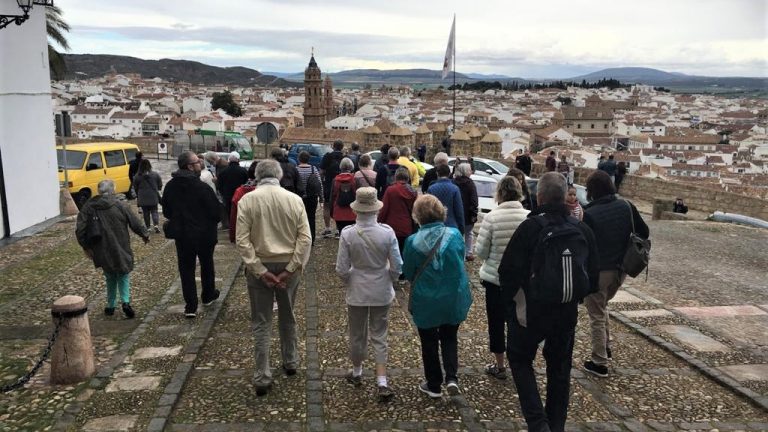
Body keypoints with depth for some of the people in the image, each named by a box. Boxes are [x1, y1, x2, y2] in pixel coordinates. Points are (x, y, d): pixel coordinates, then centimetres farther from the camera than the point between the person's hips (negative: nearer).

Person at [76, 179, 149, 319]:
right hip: (121, 251, -2)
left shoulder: (88, 207, 0)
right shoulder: (119, 206, -7)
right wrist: (145, 234, 16)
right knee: (123, 276, 11)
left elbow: (80, 230, -2)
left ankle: (111, 306, 23)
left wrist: (85, 246, 8)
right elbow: (135, 223, -1)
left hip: (102, 252, 2)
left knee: (110, 277, 19)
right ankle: (125, 301, -9)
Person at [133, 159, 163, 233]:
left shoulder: (137, 176, -7)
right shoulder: (155, 175, -5)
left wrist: (137, 197, 18)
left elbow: (135, 188, 3)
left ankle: (147, 226, 14)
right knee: (154, 211, 9)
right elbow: (160, 186, 3)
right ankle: (156, 224, -11)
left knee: (145, 212, 11)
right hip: (153, 197, 1)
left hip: (143, 198, -1)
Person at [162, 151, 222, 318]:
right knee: (207, 265, 19)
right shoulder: (202, 187, -20)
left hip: (182, 235, 3)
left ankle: (190, 306, 5)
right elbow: (215, 212, -16)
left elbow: (166, 211, 7)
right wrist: (212, 222, 6)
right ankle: (208, 296, 36)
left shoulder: (170, 186, -3)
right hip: (204, 234, -3)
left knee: (186, 269, 8)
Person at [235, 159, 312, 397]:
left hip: (259, 266, -2)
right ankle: (290, 362, 36)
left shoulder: (247, 200, -7)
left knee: (261, 323, 7)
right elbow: (305, 238, -10)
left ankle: (262, 377, 7)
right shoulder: (294, 199, -4)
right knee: (287, 317, 21)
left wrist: (260, 270, -12)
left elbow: (242, 240, -13)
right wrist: (291, 269, -9)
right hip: (288, 265, 2)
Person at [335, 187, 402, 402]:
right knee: (379, 337, 12)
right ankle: (382, 383, 7)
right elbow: (397, 266, -10)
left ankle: (357, 373, 40)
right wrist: (388, 281, 10)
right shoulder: (387, 232, -15)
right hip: (382, 292, 0)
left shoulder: (347, 234, -16)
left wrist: (350, 283, 8)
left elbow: (342, 269, -12)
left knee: (357, 335, 19)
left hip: (357, 292, 0)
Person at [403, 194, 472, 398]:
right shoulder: (454, 235, -12)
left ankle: (434, 385, 27)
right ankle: (452, 378, 8)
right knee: (449, 338, 22)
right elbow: (461, 260, 5)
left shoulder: (413, 242, -19)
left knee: (429, 342, 16)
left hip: (425, 301, -2)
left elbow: (408, 273, -6)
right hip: (453, 298, 2)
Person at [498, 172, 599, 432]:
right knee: (559, 368, 19)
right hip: (567, 313, 4)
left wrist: (513, 299, -2)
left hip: (531, 310, -4)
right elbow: (593, 278, 5)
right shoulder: (582, 230, 0)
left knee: (520, 359, 15)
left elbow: (509, 270, -18)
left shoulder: (530, 227, -16)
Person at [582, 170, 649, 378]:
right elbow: (644, 233, 6)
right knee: (602, 306, 29)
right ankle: (606, 347, 33)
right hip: (620, 269, 6)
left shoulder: (589, 214, -19)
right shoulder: (626, 206, -2)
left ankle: (599, 363, 14)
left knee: (597, 317, 7)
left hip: (598, 271, -6)